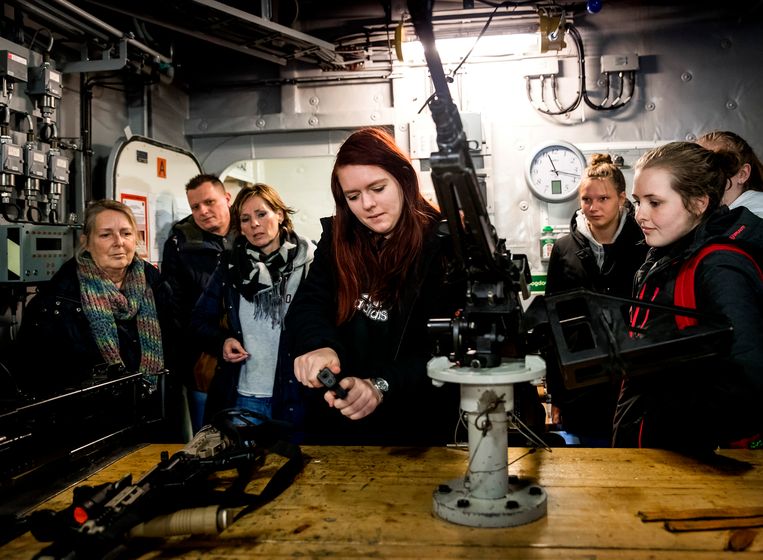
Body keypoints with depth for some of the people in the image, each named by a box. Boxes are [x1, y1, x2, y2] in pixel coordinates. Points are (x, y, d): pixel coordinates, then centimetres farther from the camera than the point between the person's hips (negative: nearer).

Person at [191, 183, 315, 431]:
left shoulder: (309, 263, -6)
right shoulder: (231, 264, 5)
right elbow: (200, 319, 12)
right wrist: (222, 341, -6)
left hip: (295, 396, -2)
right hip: (242, 396, 3)